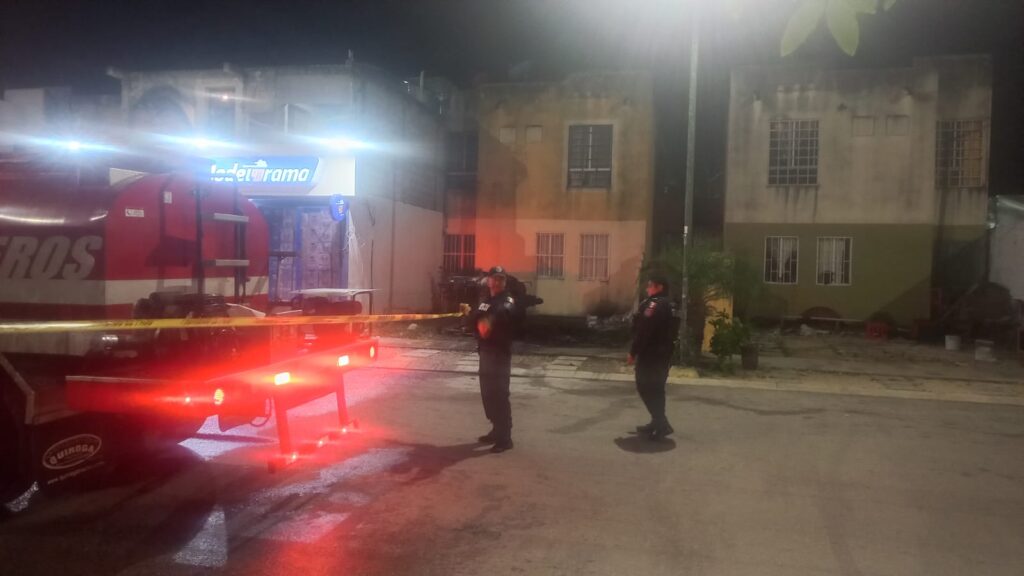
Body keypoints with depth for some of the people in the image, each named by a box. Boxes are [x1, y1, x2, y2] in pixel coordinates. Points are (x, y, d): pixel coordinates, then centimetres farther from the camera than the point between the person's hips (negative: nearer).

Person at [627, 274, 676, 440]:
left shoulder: (653, 304, -14)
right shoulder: (668, 305, 16)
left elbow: (643, 331, -21)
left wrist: (633, 352, -16)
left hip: (650, 355, -9)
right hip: (663, 355, 9)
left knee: (645, 388, -4)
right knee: (656, 389, 16)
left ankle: (661, 424, -8)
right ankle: (658, 423, 22)